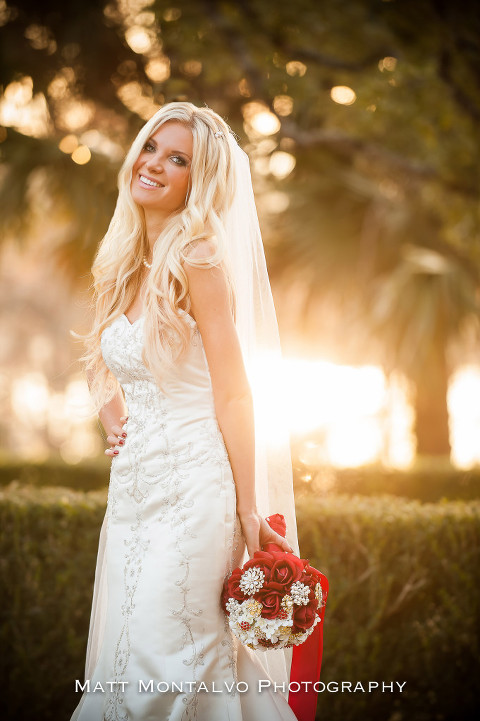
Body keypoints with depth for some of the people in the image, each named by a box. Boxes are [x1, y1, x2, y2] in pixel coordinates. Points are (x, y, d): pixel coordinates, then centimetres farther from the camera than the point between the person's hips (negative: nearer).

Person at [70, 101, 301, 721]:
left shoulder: (198, 260, -11)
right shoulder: (123, 264, 12)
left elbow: (233, 393, -13)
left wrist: (248, 510, -14)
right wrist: (114, 422, 8)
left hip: (191, 484, -8)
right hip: (134, 483, 8)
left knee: (162, 665, -9)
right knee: (120, 662, 11)